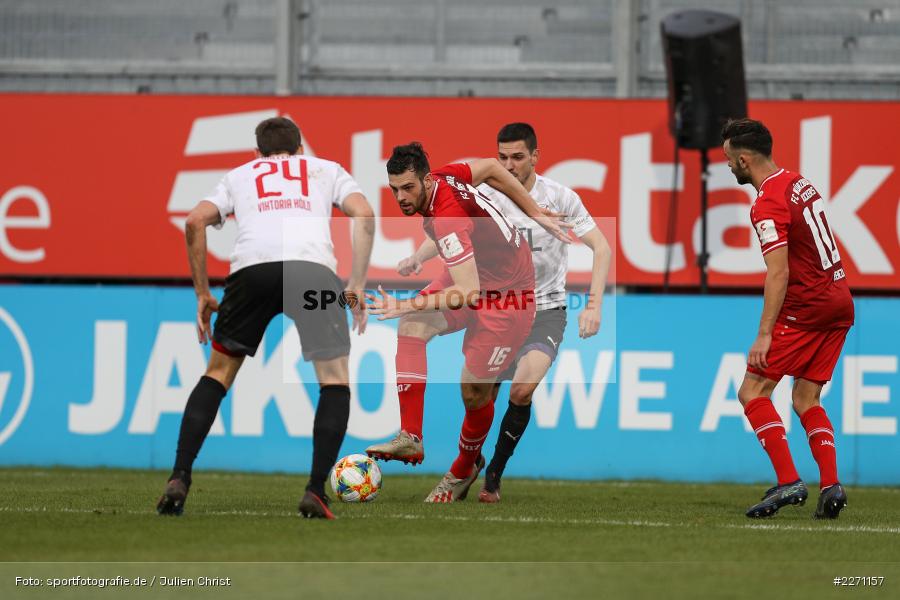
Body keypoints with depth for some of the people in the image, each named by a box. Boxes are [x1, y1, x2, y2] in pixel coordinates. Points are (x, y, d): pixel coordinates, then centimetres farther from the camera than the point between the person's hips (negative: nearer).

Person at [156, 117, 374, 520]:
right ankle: (315, 492, -1)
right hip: (314, 266, -1)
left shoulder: (240, 175, 32)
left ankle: (179, 479, 6)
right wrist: (357, 284, 13)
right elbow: (364, 215, 13)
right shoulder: (326, 170, 31)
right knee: (335, 383, 12)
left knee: (218, 374, 18)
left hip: (252, 267, 1)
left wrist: (202, 294, 19)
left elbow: (196, 221, 16)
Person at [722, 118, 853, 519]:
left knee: (753, 391, -5)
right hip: (839, 301, 9)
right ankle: (831, 485, -3)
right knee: (806, 399, 13)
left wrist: (764, 334, -22)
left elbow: (778, 273, -22)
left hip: (807, 306, -9)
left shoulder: (767, 205, -15)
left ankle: (788, 482, -15)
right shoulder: (800, 183, 13)